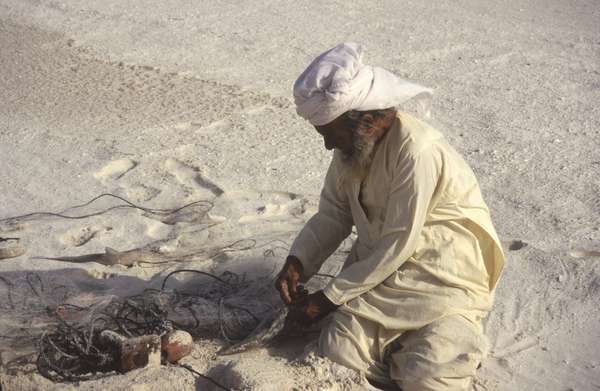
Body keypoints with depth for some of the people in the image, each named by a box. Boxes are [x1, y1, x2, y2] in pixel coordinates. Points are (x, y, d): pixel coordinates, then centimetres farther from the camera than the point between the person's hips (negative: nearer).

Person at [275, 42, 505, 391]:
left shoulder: (417, 152, -27)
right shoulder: (353, 144, -2)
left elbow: (396, 247, -25)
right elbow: (333, 214, 6)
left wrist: (329, 298, -18)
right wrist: (297, 263, -11)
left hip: (445, 279, -6)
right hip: (380, 267, 6)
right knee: (338, 351, -15)